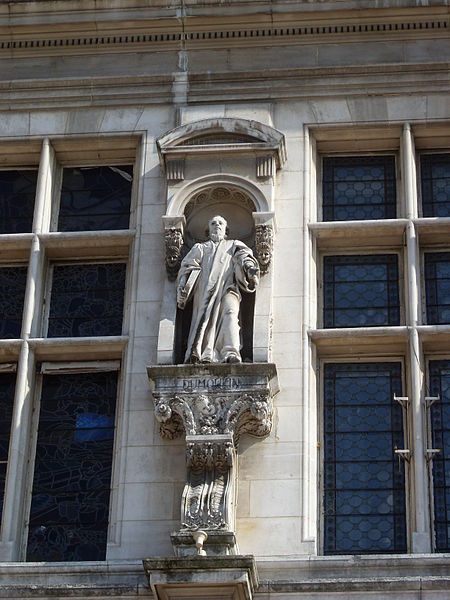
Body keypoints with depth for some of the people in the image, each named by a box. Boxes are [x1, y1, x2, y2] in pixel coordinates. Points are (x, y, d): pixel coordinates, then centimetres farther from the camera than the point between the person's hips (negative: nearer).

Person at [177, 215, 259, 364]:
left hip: (227, 287, -1)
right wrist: (183, 286, -3)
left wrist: (249, 267, -16)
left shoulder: (233, 245, 30)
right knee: (206, 317, -21)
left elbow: (243, 255, 9)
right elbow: (188, 266, 16)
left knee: (230, 312, -29)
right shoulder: (200, 248, 31)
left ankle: (231, 353, -46)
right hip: (205, 289, 2)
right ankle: (206, 355, -37)